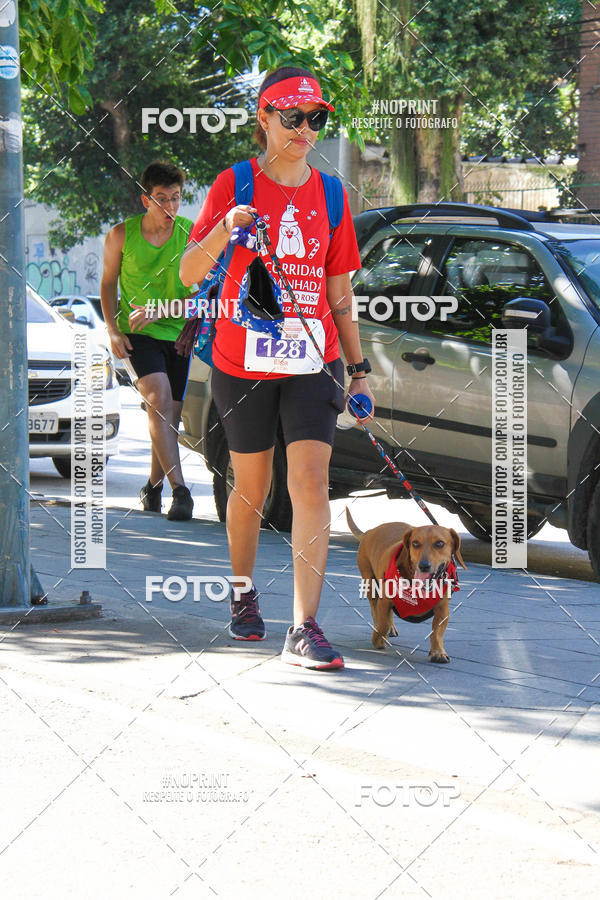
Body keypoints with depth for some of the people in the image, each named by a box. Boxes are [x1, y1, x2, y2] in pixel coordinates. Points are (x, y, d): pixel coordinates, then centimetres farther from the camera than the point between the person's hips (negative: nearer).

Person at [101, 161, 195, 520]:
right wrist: (113, 330, -2)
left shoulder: (192, 235, -5)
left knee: (170, 415, 6)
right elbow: (108, 284, 9)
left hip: (178, 331, 2)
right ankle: (180, 490, -30)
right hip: (138, 332, -2)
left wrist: (158, 312, -18)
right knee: (159, 397, -22)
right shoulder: (121, 235, -3)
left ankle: (154, 485, 31)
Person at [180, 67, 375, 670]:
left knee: (311, 484, -13)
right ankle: (243, 595, 36)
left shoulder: (328, 194, 9)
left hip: (313, 360, 1)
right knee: (251, 489, 11)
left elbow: (339, 293, 14)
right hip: (242, 362, -1)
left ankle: (304, 630, -16)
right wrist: (224, 230, -27)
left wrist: (359, 369, 11)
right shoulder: (234, 185, -1)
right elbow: (189, 273, -8)